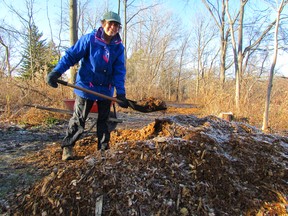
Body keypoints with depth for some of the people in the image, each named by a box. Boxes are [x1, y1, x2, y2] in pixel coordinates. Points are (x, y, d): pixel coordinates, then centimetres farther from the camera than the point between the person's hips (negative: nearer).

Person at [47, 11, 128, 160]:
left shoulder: (119, 47, -1)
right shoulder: (89, 39, -10)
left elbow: (119, 71, -4)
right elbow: (71, 55, -9)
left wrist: (121, 92, -14)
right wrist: (56, 72, -21)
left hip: (106, 90, 4)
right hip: (86, 87, -3)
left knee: (104, 120, 12)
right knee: (78, 120, 3)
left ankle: (104, 148, 26)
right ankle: (67, 147, 19)